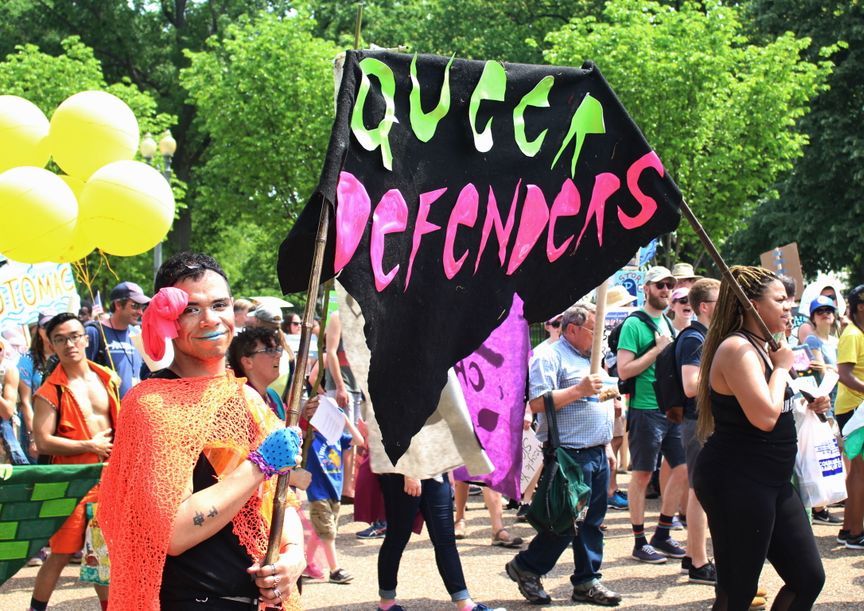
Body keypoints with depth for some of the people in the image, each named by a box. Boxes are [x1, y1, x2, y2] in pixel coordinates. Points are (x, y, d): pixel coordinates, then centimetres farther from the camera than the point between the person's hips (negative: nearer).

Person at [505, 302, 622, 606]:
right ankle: (525, 567, 9)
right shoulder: (550, 358, -8)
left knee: (593, 521, 9)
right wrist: (579, 390, -22)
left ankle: (587, 582, 15)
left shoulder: (590, 358, 20)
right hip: (571, 454, -9)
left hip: (596, 454, 9)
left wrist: (606, 446, 22)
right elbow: (537, 402, -20)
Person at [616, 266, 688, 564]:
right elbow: (624, 370, -16)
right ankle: (640, 542, 7)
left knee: (683, 468, 7)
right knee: (642, 474, 0)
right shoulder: (634, 324, -8)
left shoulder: (668, 323, 15)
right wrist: (658, 349, -16)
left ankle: (662, 535, 19)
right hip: (645, 410, -8)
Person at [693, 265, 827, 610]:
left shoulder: (762, 347, 15)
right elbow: (764, 417, -27)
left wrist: (808, 406, 11)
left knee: (809, 579, 10)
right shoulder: (737, 349, -16)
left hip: (773, 483, 10)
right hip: (736, 482, -10)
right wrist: (781, 365, -14)